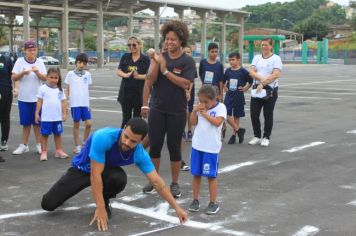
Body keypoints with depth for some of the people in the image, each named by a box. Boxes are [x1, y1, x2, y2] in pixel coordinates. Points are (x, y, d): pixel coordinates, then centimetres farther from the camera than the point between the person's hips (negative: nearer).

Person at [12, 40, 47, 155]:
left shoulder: (40, 62, 2)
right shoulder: (20, 61, -2)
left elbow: (45, 78, -1)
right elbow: (13, 78, -3)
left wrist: (37, 72, -19)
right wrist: (23, 73, -20)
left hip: (37, 97, 0)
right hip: (23, 97, 0)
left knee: (37, 122, 5)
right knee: (26, 123, 7)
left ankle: (39, 145, 13)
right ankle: (24, 145, 17)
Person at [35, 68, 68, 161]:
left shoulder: (60, 89, 5)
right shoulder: (43, 88, -4)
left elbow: (63, 102, 7)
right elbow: (40, 101, -2)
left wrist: (64, 113, 3)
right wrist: (37, 113, -4)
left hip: (57, 117, 3)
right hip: (46, 117, -3)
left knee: (57, 134, 13)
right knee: (45, 134, 4)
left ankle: (59, 151, 22)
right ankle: (44, 152, 10)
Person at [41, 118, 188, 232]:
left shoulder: (140, 154, -25)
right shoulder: (103, 137, -38)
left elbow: (157, 182, -15)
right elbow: (95, 174, -34)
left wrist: (176, 207, -14)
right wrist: (100, 208, -33)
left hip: (105, 169, 2)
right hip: (81, 169, -2)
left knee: (120, 178, -34)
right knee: (48, 204, -13)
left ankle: (105, 201, 0)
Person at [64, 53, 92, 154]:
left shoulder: (87, 74, 7)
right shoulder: (70, 74, 1)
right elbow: (67, 89, 5)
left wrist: (88, 102, 12)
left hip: (85, 103, 2)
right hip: (75, 103, -2)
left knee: (88, 124, -4)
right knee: (76, 124, 5)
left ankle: (85, 143, 15)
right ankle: (77, 146, 15)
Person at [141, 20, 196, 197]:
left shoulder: (187, 61, -4)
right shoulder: (159, 57, 3)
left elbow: (186, 84, -17)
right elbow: (149, 81, -4)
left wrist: (166, 71, -17)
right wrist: (155, 62, -17)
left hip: (177, 111, -2)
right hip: (157, 109, 2)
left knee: (174, 146, 5)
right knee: (155, 145, 6)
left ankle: (174, 183, 17)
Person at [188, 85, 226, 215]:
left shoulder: (220, 107, -8)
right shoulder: (199, 107, 6)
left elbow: (217, 122, -21)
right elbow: (193, 122, 3)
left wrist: (204, 113, -17)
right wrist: (194, 110, -11)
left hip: (211, 147, -5)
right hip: (197, 145, 5)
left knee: (211, 176, 2)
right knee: (196, 174, 10)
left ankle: (213, 203, 11)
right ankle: (195, 200, 20)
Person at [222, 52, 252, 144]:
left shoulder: (243, 71, -8)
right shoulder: (228, 71, 2)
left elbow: (250, 81, 1)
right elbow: (223, 81, 19)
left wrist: (245, 88, -4)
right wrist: (225, 87, 6)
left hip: (239, 96, -3)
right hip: (229, 96, 3)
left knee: (236, 116, 7)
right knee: (227, 116, -8)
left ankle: (234, 135, 18)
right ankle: (239, 130, 8)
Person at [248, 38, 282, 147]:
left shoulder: (276, 58, -1)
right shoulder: (257, 57, 12)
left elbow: (276, 74, -13)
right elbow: (251, 71, -1)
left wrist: (263, 83, -17)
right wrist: (261, 78, -18)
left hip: (270, 90, -4)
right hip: (256, 89, 4)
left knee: (268, 115, 2)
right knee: (254, 114, 2)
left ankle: (266, 137, 14)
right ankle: (256, 136, 18)